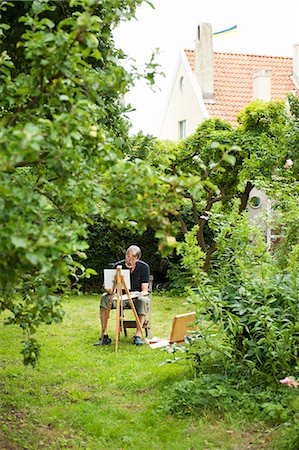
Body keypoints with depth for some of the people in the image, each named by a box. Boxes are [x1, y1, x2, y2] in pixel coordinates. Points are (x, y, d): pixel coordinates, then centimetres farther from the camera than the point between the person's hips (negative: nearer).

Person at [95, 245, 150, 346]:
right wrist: (109, 290, -32)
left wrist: (139, 294, -35)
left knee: (143, 300, -36)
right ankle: (104, 335, -29)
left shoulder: (144, 267, -10)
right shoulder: (118, 266, -8)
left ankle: (138, 335, -33)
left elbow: (145, 291, -11)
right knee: (104, 297, -26)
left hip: (136, 297, -1)